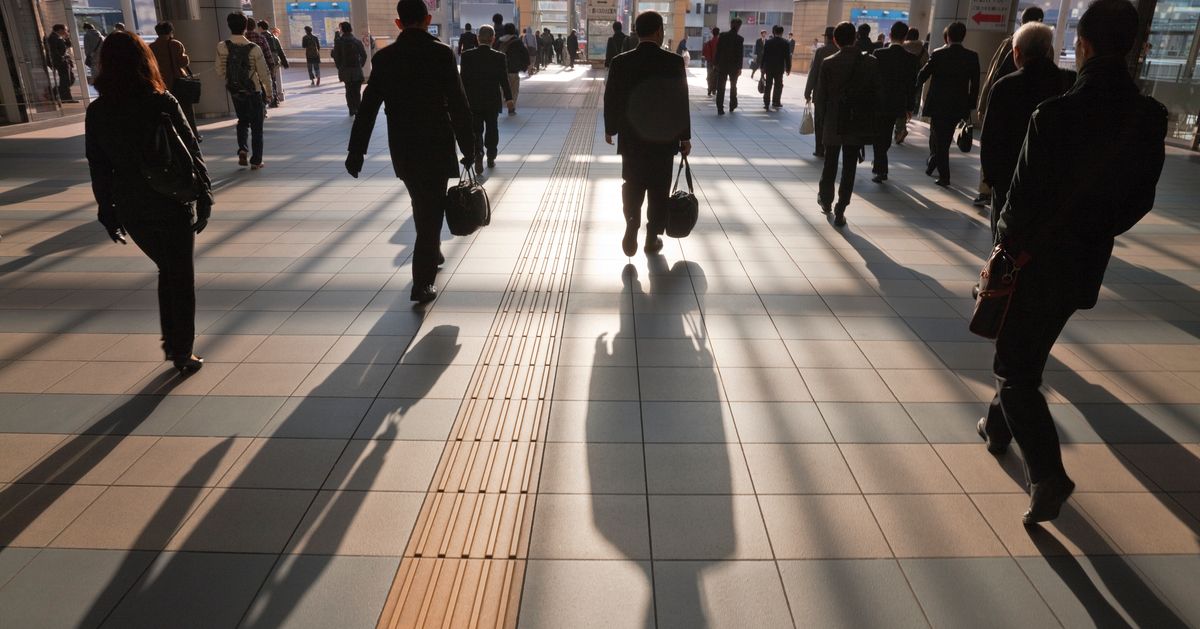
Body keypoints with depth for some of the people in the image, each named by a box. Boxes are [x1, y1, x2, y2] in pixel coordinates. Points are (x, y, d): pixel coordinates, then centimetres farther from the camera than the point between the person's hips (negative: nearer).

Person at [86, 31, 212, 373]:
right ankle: (182, 354, 15)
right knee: (181, 278, 10)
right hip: (172, 205, -4)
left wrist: (107, 212, 11)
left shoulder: (96, 112, -2)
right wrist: (204, 197, -1)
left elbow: (99, 168, 3)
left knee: (167, 270, 24)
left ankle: (170, 342, 27)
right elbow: (191, 153, -11)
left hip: (131, 210, 4)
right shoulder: (162, 103, -13)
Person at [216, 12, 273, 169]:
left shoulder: (222, 47, -8)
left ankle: (242, 150, 5)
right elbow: (264, 73, -12)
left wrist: (230, 83, 16)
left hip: (234, 91, 3)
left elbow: (220, 72, -3)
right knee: (256, 127, 8)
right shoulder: (254, 48, -16)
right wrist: (268, 92, 3)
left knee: (242, 121, 24)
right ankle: (256, 161, 9)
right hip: (253, 91, -3)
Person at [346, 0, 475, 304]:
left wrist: (356, 150, 5)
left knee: (423, 206, 23)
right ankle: (423, 283, -2)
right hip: (437, 146, -4)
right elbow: (458, 105, -11)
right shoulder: (442, 53, -9)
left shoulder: (385, 57, 1)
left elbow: (368, 107, 1)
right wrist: (468, 147, -2)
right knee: (431, 209, 2)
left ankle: (431, 253, 41)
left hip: (402, 149, 4)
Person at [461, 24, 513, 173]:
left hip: (473, 101, 0)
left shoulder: (467, 56, -7)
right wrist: (508, 97, 8)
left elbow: (463, 79, -4)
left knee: (476, 130, 6)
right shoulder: (499, 57, -10)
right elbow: (504, 79, -5)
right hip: (492, 101, 0)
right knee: (492, 129, 14)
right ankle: (491, 159, 21)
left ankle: (478, 157, -12)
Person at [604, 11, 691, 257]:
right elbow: (682, 102, -7)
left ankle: (632, 225, -5)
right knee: (658, 190, 11)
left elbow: (611, 99, 1)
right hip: (664, 138, -1)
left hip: (631, 137, 1)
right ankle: (652, 238, 17)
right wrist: (685, 137, 2)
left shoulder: (620, 62, -6)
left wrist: (610, 129, 15)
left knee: (633, 186, 16)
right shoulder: (674, 62, -9)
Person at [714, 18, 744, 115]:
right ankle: (732, 107, 25)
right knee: (733, 86, 18)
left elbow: (718, 51, -1)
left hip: (722, 65, 1)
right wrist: (739, 68, -4)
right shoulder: (739, 39, -10)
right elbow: (740, 54, -9)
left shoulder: (722, 35, -3)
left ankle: (720, 109, -5)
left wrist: (717, 63, 5)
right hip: (734, 66, -1)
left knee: (720, 88, 2)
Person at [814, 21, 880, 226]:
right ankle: (840, 212, 5)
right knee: (849, 168, 5)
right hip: (858, 124, 0)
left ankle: (825, 200, 34)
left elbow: (821, 96, -6)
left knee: (830, 164, 18)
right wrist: (872, 122, 7)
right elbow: (877, 94, -2)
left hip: (833, 123, 0)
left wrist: (822, 118, 7)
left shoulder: (828, 63, -10)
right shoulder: (871, 63, -5)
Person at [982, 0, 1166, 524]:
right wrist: (1093, 233, 15)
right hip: (1086, 263, 6)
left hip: (1036, 261, -6)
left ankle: (1048, 475, -6)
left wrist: (1007, 246, -4)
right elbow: (1140, 199, 2)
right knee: (1027, 356, 24)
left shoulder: (1055, 114, -21)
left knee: (1015, 367, 4)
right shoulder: (1150, 117, -3)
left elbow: (1024, 194, -19)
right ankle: (999, 427, 42)